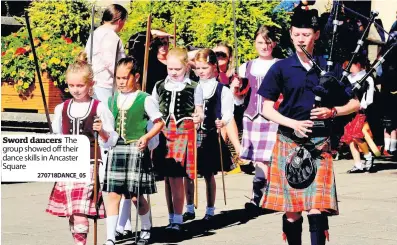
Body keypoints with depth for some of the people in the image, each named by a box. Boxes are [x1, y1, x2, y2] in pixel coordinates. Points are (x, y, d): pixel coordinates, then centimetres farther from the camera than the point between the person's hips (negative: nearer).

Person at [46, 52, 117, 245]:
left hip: (89, 163, -4)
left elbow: (110, 141, -1)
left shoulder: (99, 108, -1)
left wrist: (102, 131, -21)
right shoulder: (61, 109, 11)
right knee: (70, 209, 6)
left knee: (81, 207, -16)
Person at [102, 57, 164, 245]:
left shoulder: (145, 100, -2)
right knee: (113, 194, -4)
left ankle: (146, 229, 29)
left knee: (136, 196, 3)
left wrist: (146, 137, -13)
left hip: (136, 151, -3)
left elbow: (159, 123, 1)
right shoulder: (112, 100, 11)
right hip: (116, 150, 3)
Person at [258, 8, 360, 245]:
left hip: (319, 143, 0)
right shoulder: (281, 68, 2)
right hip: (289, 143, 0)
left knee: (317, 208, -11)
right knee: (291, 210, 4)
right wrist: (293, 123, -15)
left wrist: (332, 111, -8)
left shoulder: (330, 67, 4)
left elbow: (354, 103, 11)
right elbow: (267, 109, 0)